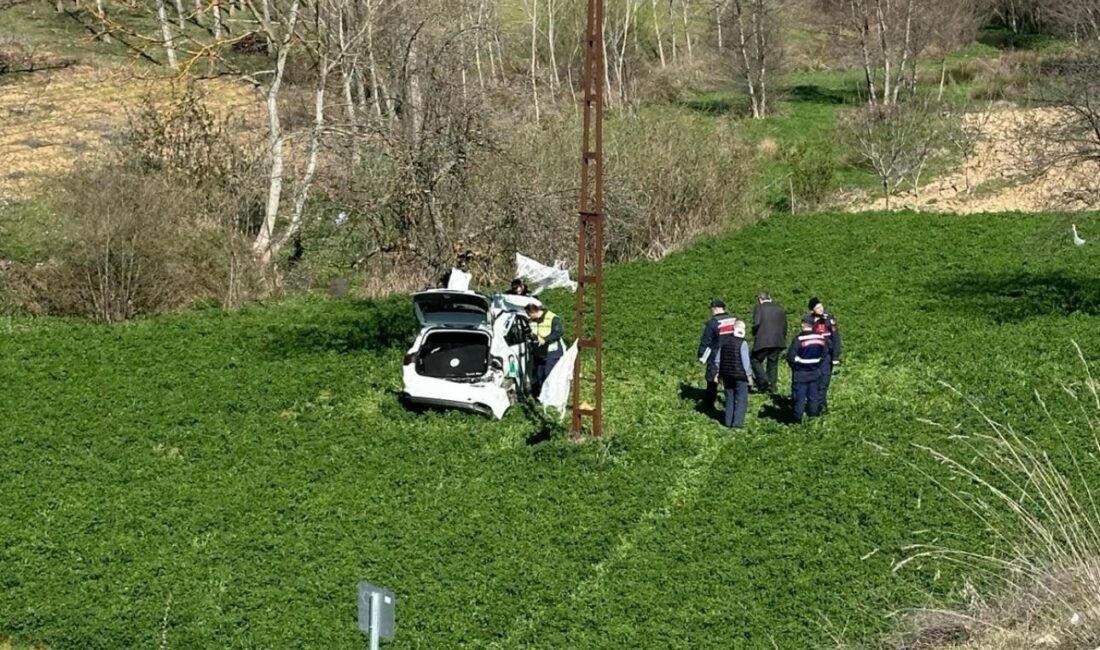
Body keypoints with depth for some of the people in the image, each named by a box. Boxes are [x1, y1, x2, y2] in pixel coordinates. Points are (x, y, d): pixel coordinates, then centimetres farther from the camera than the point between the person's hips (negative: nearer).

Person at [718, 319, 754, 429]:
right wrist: (749, 376, -4)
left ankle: (728, 421, 17)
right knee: (741, 399, 3)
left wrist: (720, 373, 19)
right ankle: (737, 423, -1)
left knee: (729, 398, 15)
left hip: (727, 374, 6)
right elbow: (746, 361, -14)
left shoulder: (724, 341, 3)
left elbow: (718, 359, 9)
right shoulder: (742, 343, -15)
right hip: (740, 375, -6)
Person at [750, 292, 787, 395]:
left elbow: (756, 324, -14)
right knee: (773, 363, 13)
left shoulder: (759, 308, -4)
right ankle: (772, 386, 10)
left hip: (763, 341, -5)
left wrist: (755, 336, 2)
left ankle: (764, 382, -9)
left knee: (756, 361, 7)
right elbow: (785, 324, 12)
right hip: (778, 341, 5)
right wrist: (783, 338, 18)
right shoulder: (780, 308, 12)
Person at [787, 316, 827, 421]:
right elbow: (824, 354, 9)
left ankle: (798, 417, 5)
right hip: (815, 372, 5)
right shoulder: (820, 338, -1)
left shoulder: (798, 339, -19)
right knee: (813, 395, 15)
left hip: (800, 373, -5)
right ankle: (813, 414, 21)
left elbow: (790, 357, -17)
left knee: (799, 396, 2)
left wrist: (794, 366, 1)